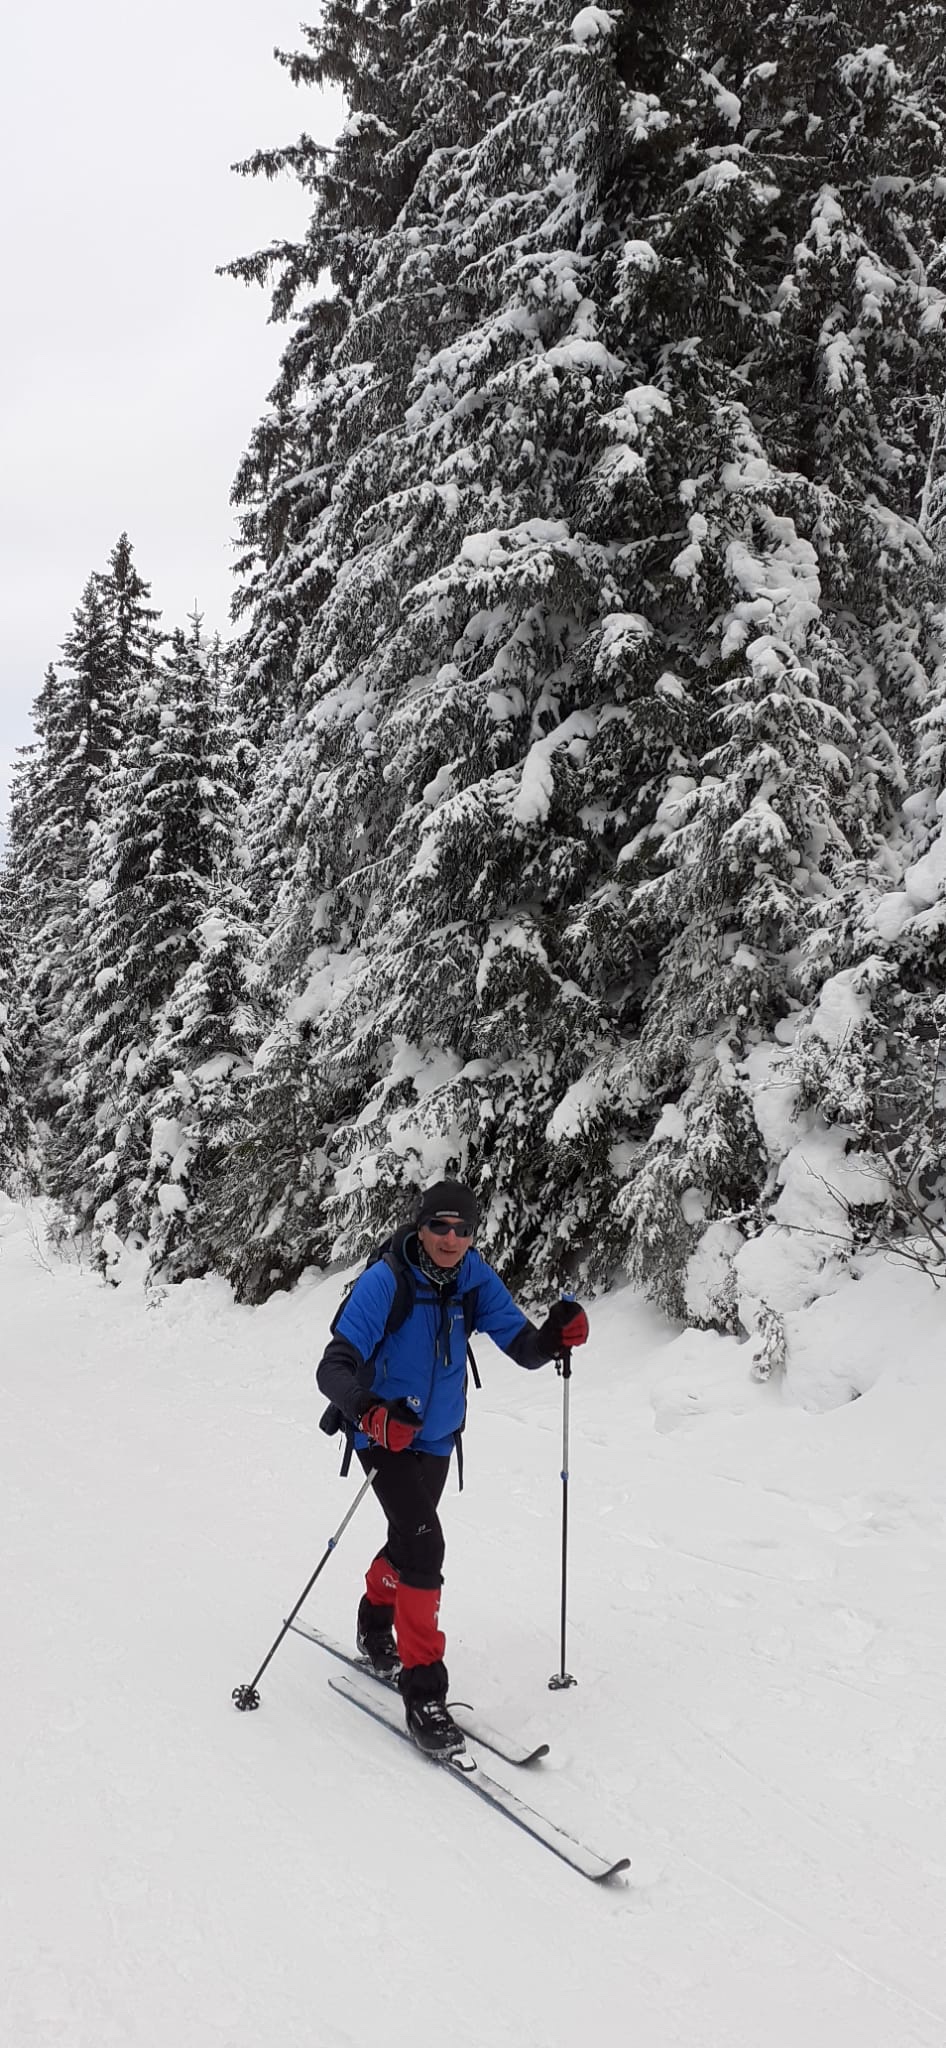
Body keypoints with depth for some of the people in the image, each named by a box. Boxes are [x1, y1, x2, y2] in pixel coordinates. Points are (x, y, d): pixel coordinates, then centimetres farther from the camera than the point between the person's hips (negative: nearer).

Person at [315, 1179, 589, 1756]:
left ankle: (375, 1629, 52)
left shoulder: (475, 1280, -11)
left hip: (437, 1438, 6)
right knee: (424, 1545, -19)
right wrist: (370, 1411, -49)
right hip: (385, 1434, -5)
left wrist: (555, 1335, -35)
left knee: (407, 1541, 23)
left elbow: (523, 1349, -13)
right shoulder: (385, 1281, -25)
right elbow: (333, 1368, -30)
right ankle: (423, 1691, -8)